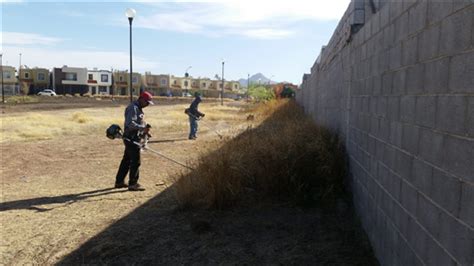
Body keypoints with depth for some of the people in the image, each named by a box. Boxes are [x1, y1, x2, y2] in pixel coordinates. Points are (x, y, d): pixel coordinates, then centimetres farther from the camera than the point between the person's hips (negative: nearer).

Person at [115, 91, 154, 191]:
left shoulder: (138, 108, 17)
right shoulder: (133, 108, -16)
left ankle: (119, 181, 26)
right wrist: (143, 128, -26)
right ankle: (133, 184, 3)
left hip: (133, 138, 10)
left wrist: (144, 131, 9)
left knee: (126, 160, 16)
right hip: (131, 138, -10)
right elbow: (130, 124, -27)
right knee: (135, 161, -5)